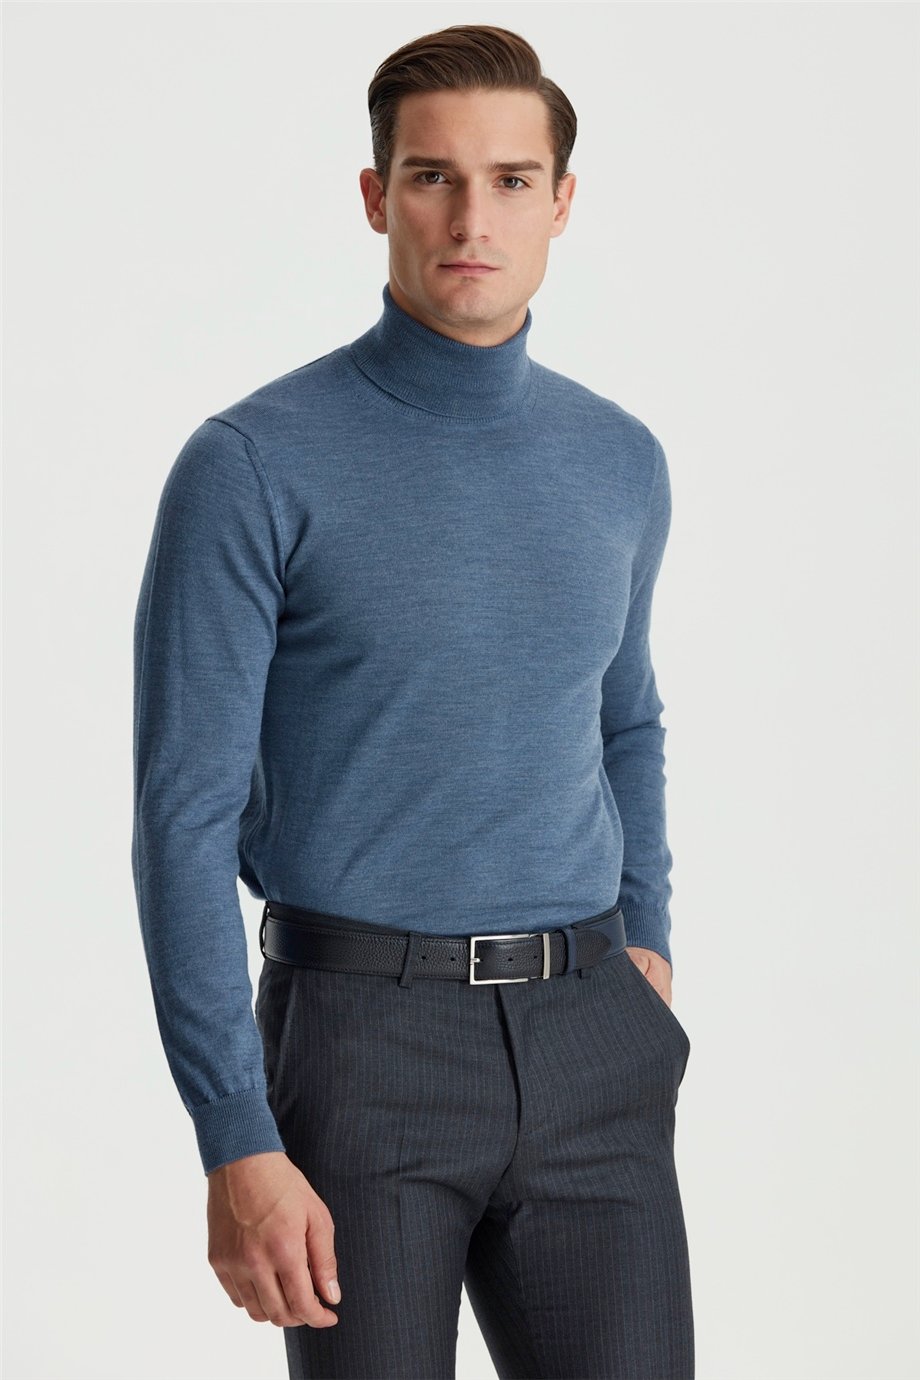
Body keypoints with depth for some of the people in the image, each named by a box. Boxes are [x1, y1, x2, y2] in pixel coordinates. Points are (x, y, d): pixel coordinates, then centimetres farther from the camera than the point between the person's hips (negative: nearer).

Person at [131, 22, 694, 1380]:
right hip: (363, 1047, -4)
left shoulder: (622, 464, 8)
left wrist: (646, 948, 13)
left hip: (589, 1059, 4)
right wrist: (236, 1143, -15)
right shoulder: (254, 466, -9)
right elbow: (186, 819, -11)